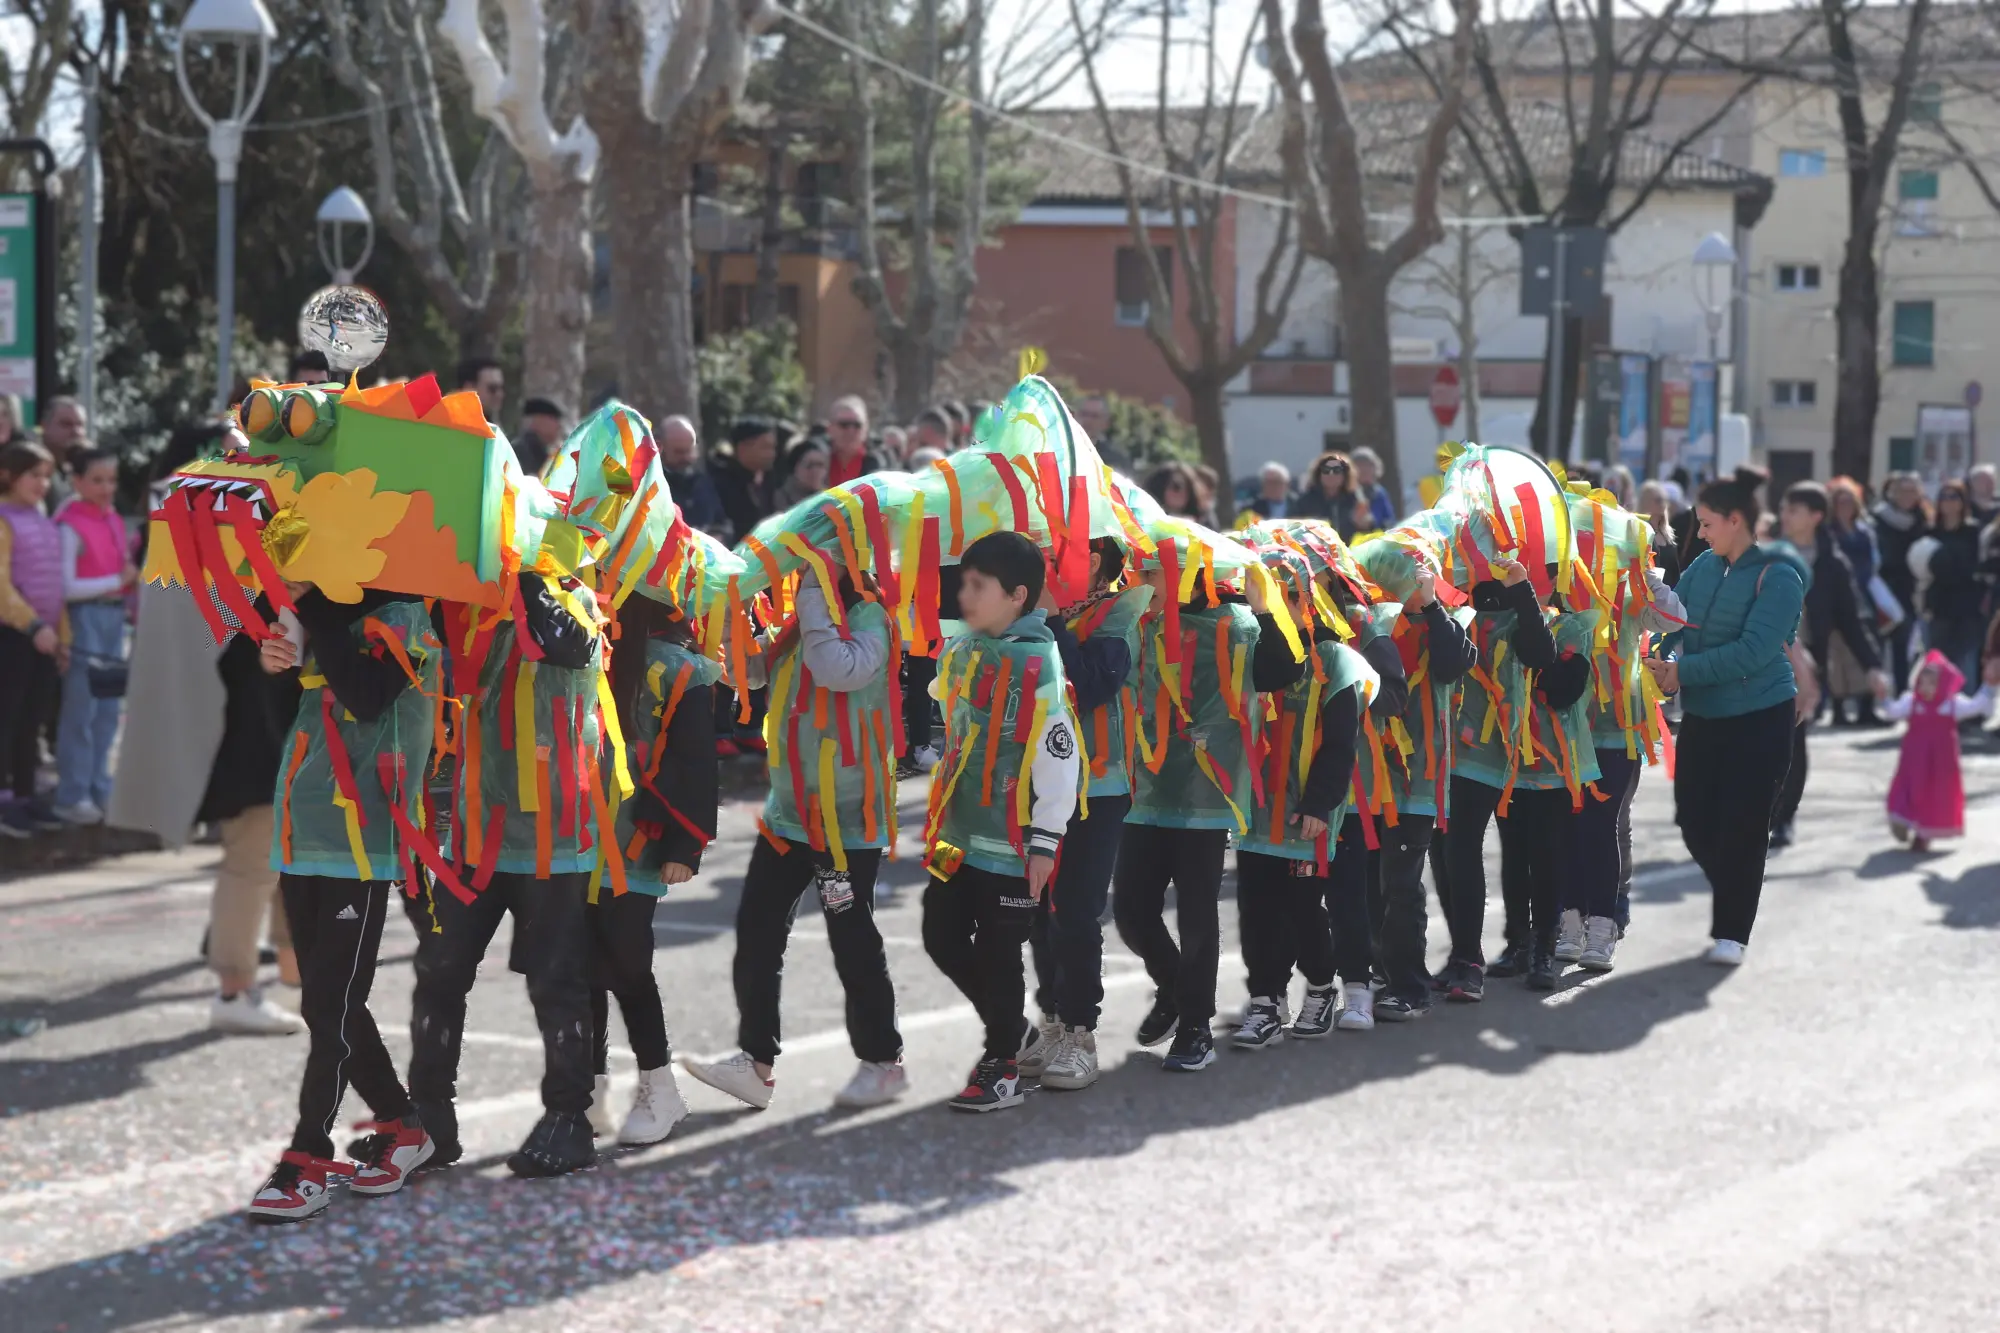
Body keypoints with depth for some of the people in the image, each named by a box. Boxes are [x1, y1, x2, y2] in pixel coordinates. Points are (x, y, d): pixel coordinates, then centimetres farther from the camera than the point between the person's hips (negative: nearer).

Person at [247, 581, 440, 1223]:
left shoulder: (401, 616, -7)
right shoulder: (312, 618, 14)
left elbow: (368, 694, -24)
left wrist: (312, 613, -18)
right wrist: (268, 665, -5)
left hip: (360, 844, -8)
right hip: (301, 840, 8)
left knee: (330, 1004, -7)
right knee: (327, 1002, 12)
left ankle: (310, 1158, -3)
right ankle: (401, 1126, 26)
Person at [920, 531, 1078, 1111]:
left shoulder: (1038, 662, -17)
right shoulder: (959, 652, 6)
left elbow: (1059, 753, -17)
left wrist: (1045, 839, -15)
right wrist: (937, 817, 23)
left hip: (1011, 840, -8)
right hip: (958, 832, 8)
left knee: (997, 953, 1)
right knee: (943, 938, 13)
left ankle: (1002, 1066, 18)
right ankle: (1016, 1032, 31)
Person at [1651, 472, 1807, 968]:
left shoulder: (1777, 577, -15)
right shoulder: (1704, 567, 4)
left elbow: (1754, 651, -23)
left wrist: (1683, 672, -24)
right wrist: (1652, 655, -14)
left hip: (1760, 718, -6)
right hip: (1702, 717, 6)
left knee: (1741, 829, -3)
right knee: (1695, 821, 8)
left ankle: (1731, 932, 10)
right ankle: (1732, 904, 32)